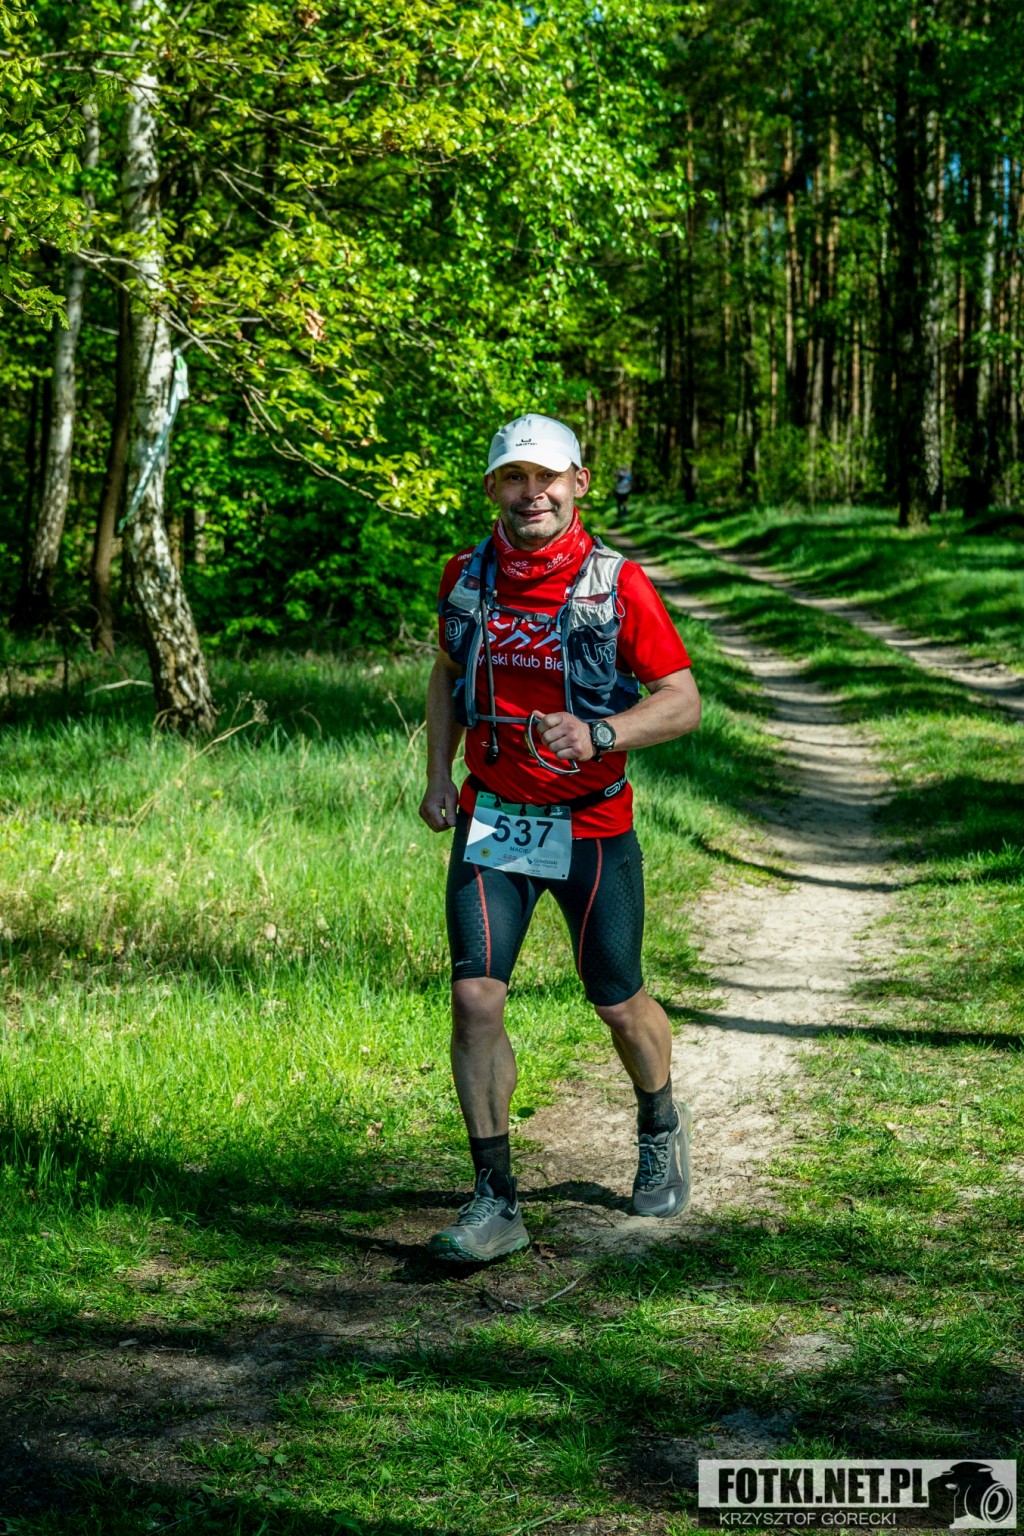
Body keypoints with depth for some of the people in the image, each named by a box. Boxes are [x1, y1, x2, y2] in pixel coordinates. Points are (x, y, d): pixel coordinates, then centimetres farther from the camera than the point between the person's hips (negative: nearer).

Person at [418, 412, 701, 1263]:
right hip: (491, 820, 2)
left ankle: (661, 1124, 44)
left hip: (592, 828, -2)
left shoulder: (618, 585, -12)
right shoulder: (466, 578, 0)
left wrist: (598, 734, -27)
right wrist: (439, 774, 6)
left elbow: (684, 700, -10)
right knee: (476, 1000, -11)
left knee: (619, 1005, 11)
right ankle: (495, 1200, -2)